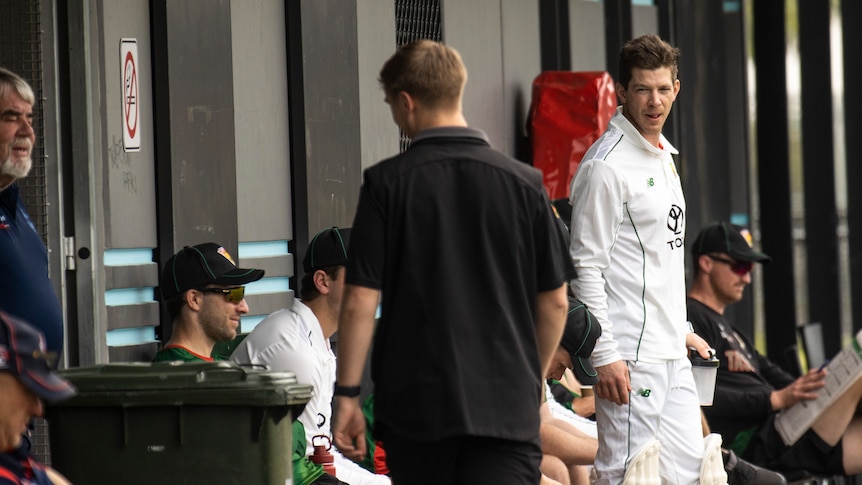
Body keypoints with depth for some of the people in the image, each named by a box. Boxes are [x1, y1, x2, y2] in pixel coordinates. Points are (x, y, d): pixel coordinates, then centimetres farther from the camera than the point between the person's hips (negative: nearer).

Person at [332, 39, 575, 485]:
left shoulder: (387, 183, -4)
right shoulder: (524, 183, 2)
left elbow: (360, 302, -7)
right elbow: (555, 302, 7)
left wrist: (347, 394, 1)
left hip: (415, 406, 0)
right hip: (507, 407, 1)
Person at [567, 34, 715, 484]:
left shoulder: (664, 155, 16)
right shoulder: (607, 165, -12)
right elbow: (586, 267, -16)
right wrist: (605, 355, -20)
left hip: (672, 354, 9)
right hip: (631, 354, -9)